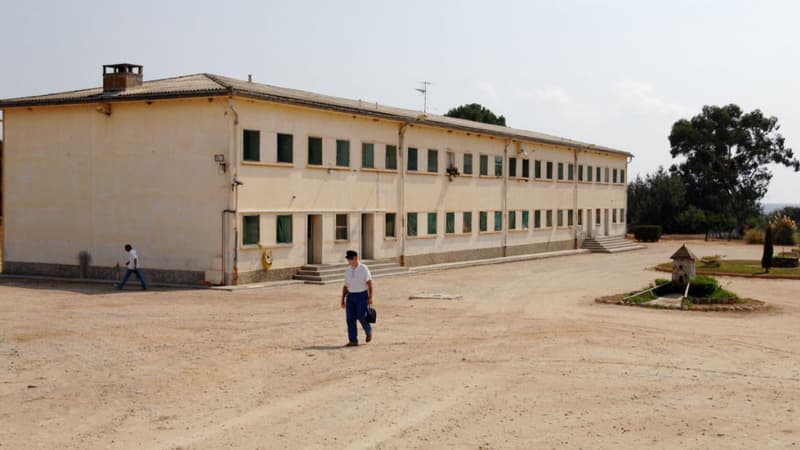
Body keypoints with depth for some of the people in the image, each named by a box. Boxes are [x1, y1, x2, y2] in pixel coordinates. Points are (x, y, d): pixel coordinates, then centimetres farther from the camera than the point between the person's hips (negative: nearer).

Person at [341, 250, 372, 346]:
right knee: (350, 318, -4)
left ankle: (368, 331, 17)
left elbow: (369, 283, -7)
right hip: (350, 296, 5)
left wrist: (370, 297, -14)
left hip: (362, 296, -5)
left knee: (361, 316, -13)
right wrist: (343, 299, 8)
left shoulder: (364, 269, -6)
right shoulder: (347, 271, 8)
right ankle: (353, 341, 0)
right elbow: (345, 286, 12)